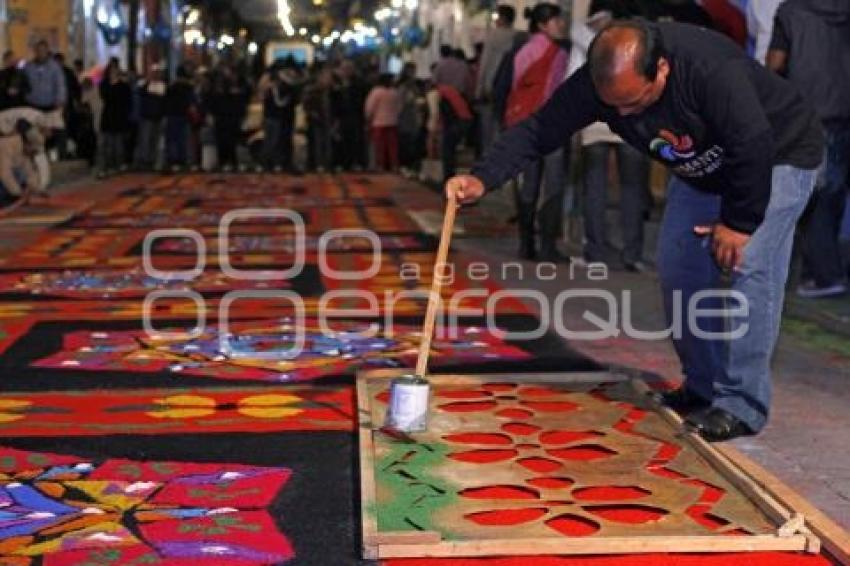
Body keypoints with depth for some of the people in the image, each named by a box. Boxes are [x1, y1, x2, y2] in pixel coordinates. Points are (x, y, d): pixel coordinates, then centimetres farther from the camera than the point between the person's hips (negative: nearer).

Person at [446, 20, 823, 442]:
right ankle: (702, 388, 16)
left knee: (750, 266, -18)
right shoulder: (595, 84, -23)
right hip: (703, 168, 7)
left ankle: (742, 404, -10)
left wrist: (739, 222, -22)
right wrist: (482, 179, -37)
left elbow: (754, 149, -34)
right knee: (679, 269, 1)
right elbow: (537, 131, -22)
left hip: (778, 155, -6)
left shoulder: (714, 71, -41)